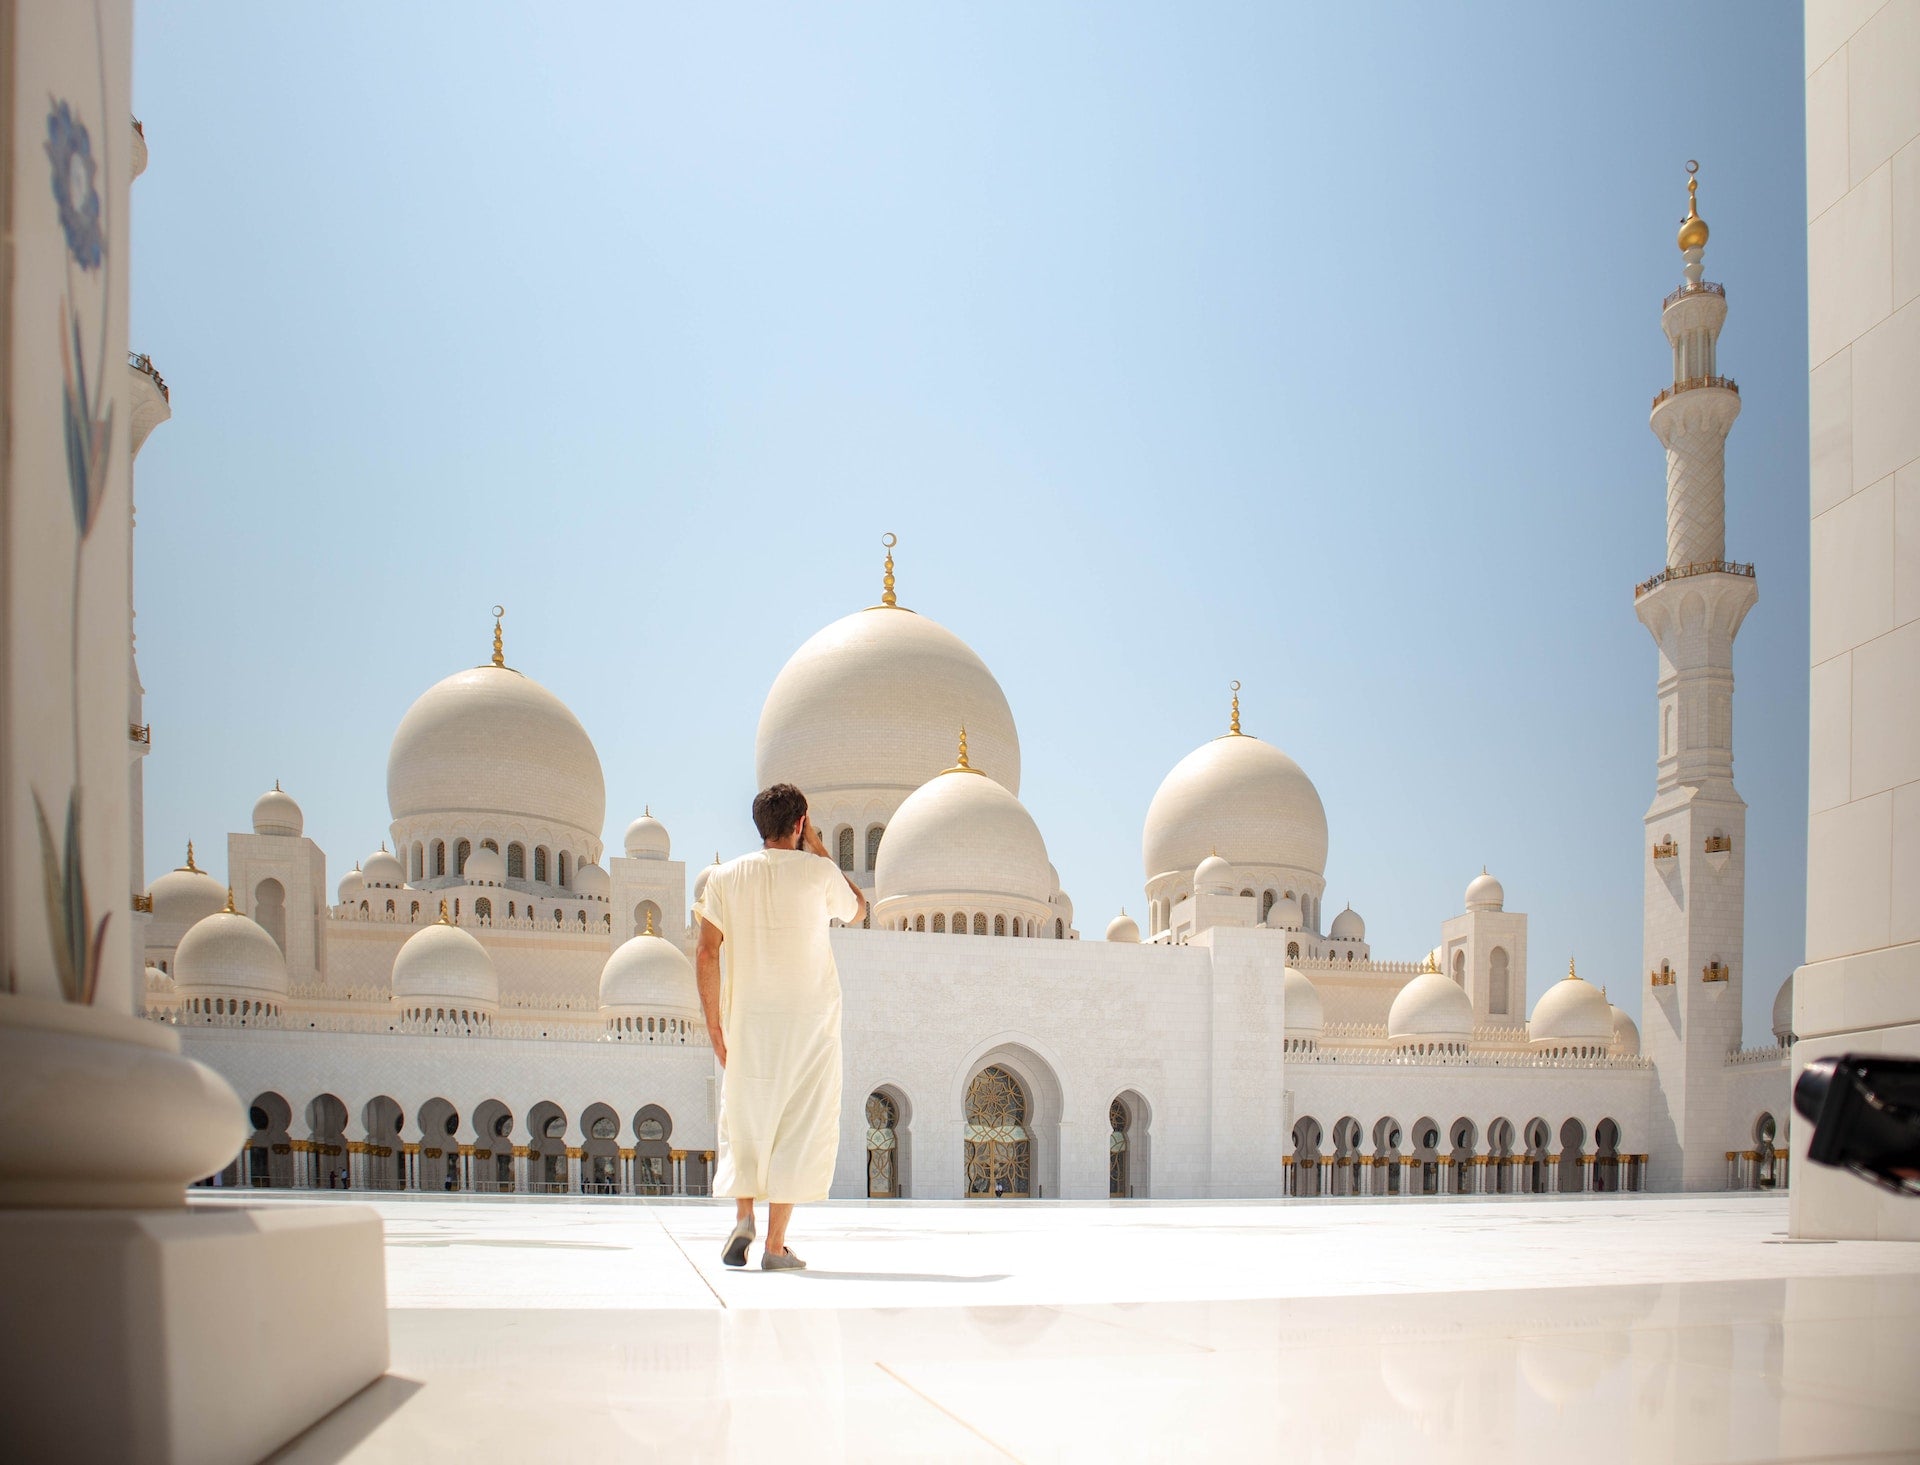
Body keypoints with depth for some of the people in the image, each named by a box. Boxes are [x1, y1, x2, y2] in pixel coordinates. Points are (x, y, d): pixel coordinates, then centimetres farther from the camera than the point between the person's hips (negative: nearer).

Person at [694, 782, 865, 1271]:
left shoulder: (725, 877, 3)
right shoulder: (817, 872, -3)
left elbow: (706, 955, -1)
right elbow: (857, 910, 17)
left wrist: (714, 1026, 5)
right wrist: (817, 847, 15)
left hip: (746, 1020, 2)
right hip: (810, 1017, -2)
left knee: (745, 1125, 15)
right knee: (799, 1129, 3)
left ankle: (742, 1218, -3)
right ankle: (775, 1244, 1)